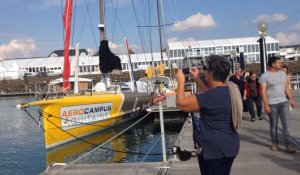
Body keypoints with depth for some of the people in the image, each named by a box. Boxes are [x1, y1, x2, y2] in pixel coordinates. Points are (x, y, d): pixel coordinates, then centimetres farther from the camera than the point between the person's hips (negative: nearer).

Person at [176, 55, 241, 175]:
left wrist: (181, 81, -9)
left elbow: (181, 103, -21)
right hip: (228, 146, 9)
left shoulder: (212, 95, -26)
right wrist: (197, 79, 20)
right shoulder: (230, 89, 2)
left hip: (214, 149, -9)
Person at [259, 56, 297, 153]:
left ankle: (288, 145, -1)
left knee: (286, 123, -2)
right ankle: (274, 143, 22)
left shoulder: (283, 74, 9)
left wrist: (291, 99, 9)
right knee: (273, 125, 7)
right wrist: (266, 105, -16)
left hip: (284, 102, 4)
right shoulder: (265, 76, -8)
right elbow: (263, 91, -11)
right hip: (272, 104, -4)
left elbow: (286, 87, 15)